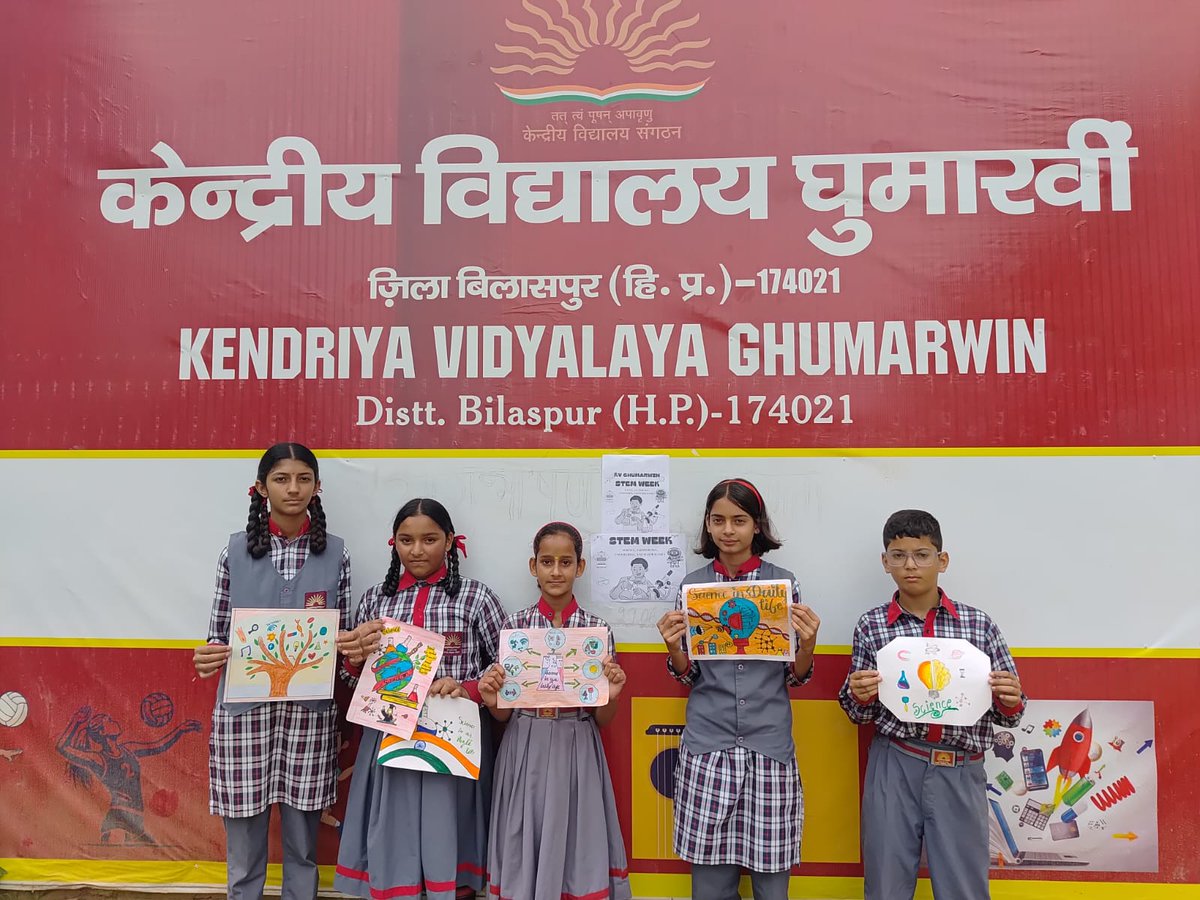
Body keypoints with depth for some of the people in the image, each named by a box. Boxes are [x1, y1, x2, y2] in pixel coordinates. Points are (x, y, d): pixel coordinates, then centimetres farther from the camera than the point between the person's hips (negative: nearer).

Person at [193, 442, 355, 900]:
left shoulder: (334, 552, 2)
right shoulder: (236, 550, 1)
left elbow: (343, 636, 7)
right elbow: (219, 632, 6)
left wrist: (350, 645, -15)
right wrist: (208, 656, -15)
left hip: (309, 709, 0)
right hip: (244, 708, 0)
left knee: (302, 843, 12)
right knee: (243, 849, 9)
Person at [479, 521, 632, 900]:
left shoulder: (598, 628, -2)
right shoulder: (514, 624, -1)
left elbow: (602, 720, 2)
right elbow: (503, 713, 4)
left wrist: (611, 695, -17)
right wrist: (491, 700, -16)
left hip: (576, 753, 0)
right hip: (525, 753, 1)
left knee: (576, 851, 8)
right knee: (524, 853, 11)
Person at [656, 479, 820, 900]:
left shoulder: (784, 582, 1)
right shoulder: (693, 584, 4)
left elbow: (795, 678, 4)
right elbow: (688, 676, 8)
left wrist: (807, 643, -15)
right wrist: (674, 648, -12)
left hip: (769, 745, 0)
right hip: (707, 745, 1)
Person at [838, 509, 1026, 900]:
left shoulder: (980, 624, 0)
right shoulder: (871, 626, 0)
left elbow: (1007, 715, 7)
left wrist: (1010, 702, -14)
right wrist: (859, 696, -13)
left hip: (960, 775, 0)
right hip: (893, 769, 0)